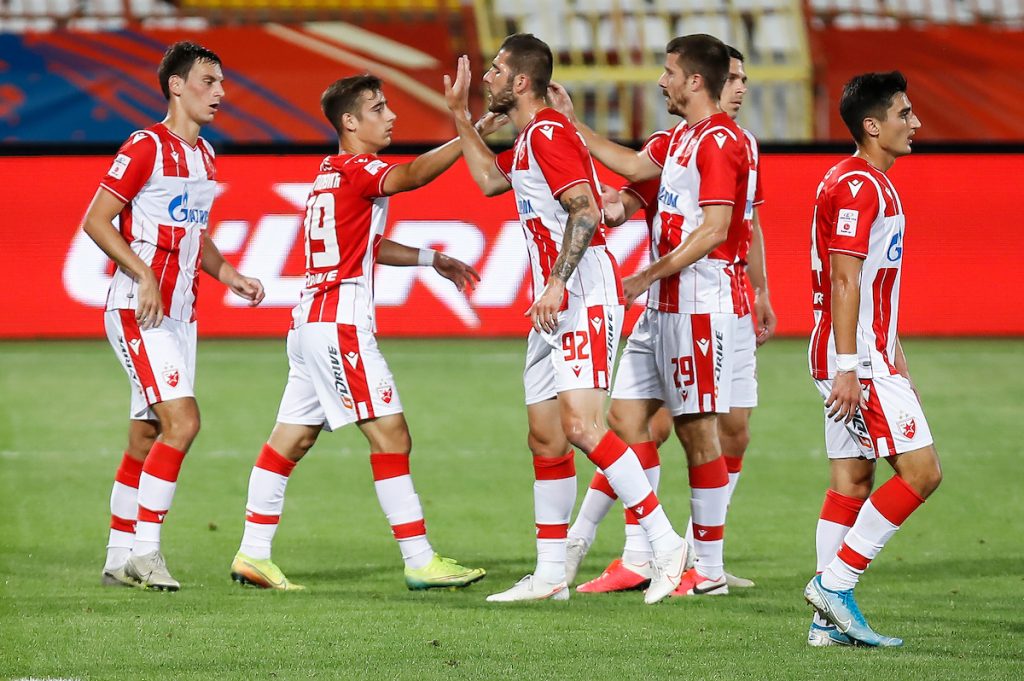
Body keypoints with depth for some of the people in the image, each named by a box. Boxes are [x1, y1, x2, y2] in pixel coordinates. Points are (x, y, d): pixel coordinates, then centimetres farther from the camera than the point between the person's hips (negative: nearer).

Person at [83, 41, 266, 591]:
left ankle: (119, 558, 14)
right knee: (182, 420, -18)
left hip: (178, 315, 8)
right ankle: (143, 550, -13)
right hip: (138, 313, -8)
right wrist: (145, 275, -22)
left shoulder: (204, 155, 15)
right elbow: (96, 220, -14)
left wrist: (229, 276, 10)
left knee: (147, 437, 9)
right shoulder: (146, 148, -12)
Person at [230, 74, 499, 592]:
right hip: (340, 322, -10)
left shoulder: (334, 173, 20)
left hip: (313, 320, 10)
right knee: (391, 437, -10)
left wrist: (430, 258, 25)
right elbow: (413, 174, -31)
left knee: (290, 440, 11)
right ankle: (420, 561, -11)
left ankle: (253, 554, 13)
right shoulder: (357, 170, -10)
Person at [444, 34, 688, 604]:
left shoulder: (548, 134, -12)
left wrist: (557, 282, -28)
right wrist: (460, 115, 34)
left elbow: (585, 210, -22)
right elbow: (492, 179, 38)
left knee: (580, 425, -20)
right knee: (546, 438, 9)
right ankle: (551, 575, 13)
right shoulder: (530, 140, 19)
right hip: (557, 306, 11)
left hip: (585, 300, -11)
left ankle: (666, 543, -19)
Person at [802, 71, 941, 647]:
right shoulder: (858, 185, -14)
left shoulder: (872, 184, 19)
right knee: (921, 469, -10)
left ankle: (831, 620, 6)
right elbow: (844, 282, -19)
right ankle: (835, 581, -9)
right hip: (857, 360, -10)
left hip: (867, 358, 10)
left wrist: (897, 363, 25)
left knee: (853, 479, 7)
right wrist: (849, 368, -23)